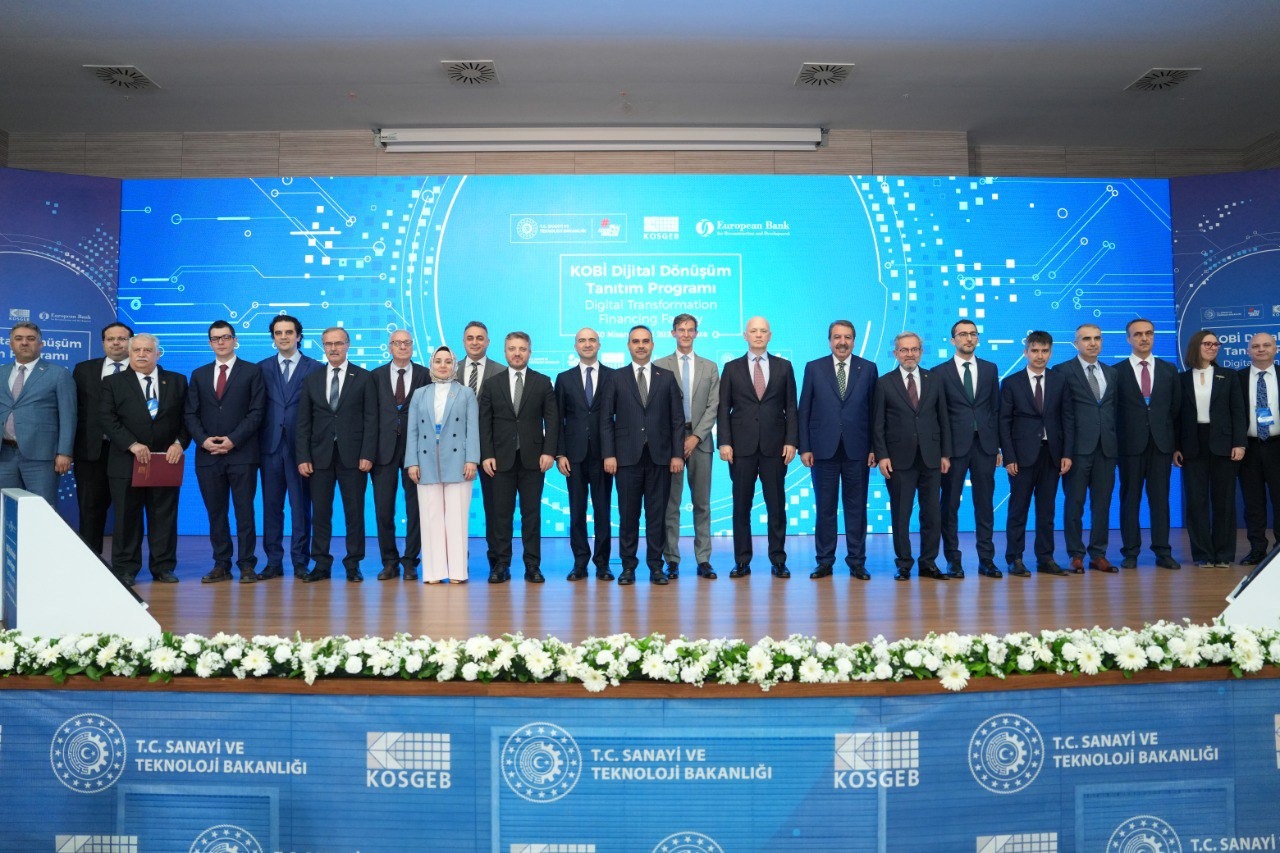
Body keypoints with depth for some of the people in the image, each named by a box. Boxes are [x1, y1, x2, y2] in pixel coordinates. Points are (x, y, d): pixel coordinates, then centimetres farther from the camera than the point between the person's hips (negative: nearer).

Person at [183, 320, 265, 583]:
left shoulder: (252, 371, 4)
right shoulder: (199, 374, 15)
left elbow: (256, 412, -4)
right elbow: (191, 414, 10)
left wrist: (233, 440, -13)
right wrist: (203, 440, -7)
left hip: (242, 453, -3)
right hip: (208, 454, 4)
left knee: (244, 512, -1)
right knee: (215, 513, 7)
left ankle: (247, 565, 4)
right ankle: (221, 565, 13)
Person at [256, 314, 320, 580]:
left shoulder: (315, 369, 3)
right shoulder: (262, 368, 11)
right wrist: (256, 446, 0)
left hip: (301, 447, -2)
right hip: (270, 447, 3)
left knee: (301, 506, 1)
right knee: (271, 506, 6)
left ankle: (300, 562, 9)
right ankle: (274, 562, 14)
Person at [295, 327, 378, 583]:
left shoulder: (364, 378, 4)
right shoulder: (311, 380, 11)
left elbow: (370, 418, 0)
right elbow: (303, 422, 8)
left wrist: (367, 455, -9)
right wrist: (303, 457, -1)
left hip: (352, 456, -2)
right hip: (320, 456, 2)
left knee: (355, 512, 2)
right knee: (320, 512, 4)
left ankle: (353, 566, 10)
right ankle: (321, 565, 12)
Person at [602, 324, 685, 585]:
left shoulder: (667, 377, 9)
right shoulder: (617, 378, 7)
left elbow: (677, 419, 6)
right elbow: (606, 419, 4)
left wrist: (677, 454, -2)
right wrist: (609, 454, -4)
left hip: (660, 457, 1)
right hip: (627, 456, 0)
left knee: (657, 513, 4)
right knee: (628, 514, 3)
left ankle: (656, 566, 12)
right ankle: (628, 566, 12)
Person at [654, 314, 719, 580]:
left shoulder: (710, 367, 11)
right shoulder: (660, 366, 6)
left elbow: (713, 406, 4)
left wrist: (696, 436, -8)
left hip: (700, 440, 2)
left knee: (702, 503, 3)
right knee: (670, 503, 0)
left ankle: (703, 560, 8)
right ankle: (672, 560, 6)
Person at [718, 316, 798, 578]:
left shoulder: (784, 367, 9)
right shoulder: (732, 368, 8)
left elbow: (791, 407, 6)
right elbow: (723, 408, 5)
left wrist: (791, 441, -4)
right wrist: (724, 442, -5)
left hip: (774, 447, 0)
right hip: (742, 447, 0)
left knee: (776, 505, 3)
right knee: (741, 506, 4)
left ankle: (778, 561, 12)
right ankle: (742, 561, 11)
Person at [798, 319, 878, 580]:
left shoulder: (868, 369, 6)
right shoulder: (814, 368, 5)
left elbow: (874, 410, 5)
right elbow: (804, 410, 4)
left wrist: (875, 448, -1)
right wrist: (804, 447, -3)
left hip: (857, 450, 0)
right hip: (823, 449, 0)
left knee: (856, 507, 6)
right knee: (825, 507, 5)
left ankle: (857, 562, 14)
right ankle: (825, 562, 14)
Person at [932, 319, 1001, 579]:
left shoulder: (990, 369, 11)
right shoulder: (940, 372, 1)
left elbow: (996, 408, 11)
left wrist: (997, 445, 7)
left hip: (984, 445, 3)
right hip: (954, 447, -3)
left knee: (985, 504, 6)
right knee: (950, 504, 2)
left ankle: (986, 560, 14)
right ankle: (953, 560, 11)